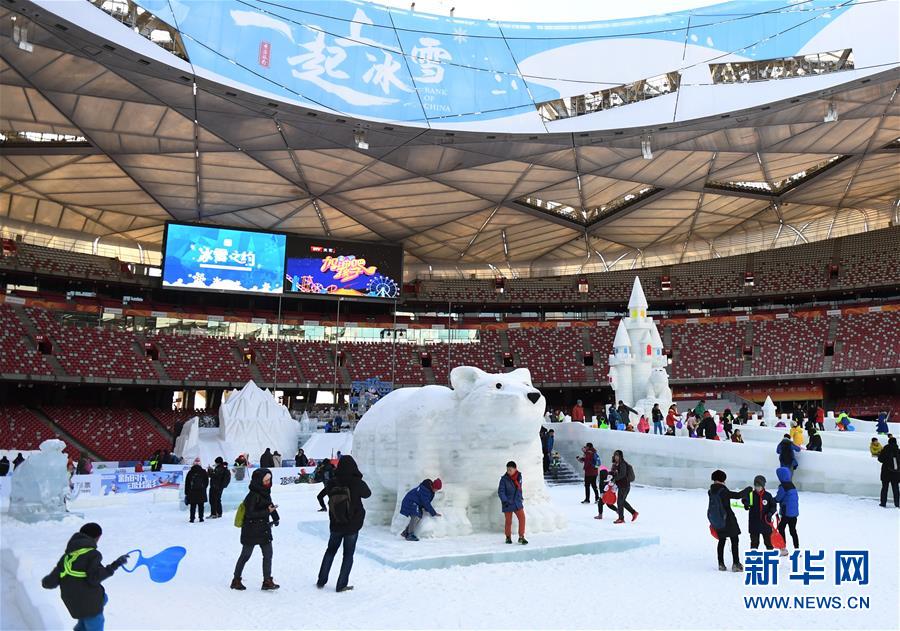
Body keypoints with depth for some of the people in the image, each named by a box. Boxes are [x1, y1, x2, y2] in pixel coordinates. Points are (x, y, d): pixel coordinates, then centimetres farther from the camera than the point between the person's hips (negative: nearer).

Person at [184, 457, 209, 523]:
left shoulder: (190, 472, -1)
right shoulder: (203, 472, -1)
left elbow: (187, 483, 2)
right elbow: (207, 482, 5)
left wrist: (186, 493, 9)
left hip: (192, 492, 0)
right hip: (201, 492, 0)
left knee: (193, 506, 5)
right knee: (201, 505, 7)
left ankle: (192, 519, 1)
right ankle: (201, 518, 7)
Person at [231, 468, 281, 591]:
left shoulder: (265, 492, 4)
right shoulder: (253, 495, -21)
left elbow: (270, 505, 15)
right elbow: (249, 514, -23)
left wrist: (275, 518, 2)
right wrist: (267, 511, -26)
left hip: (264, 529, 8)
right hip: (251, 531, -8)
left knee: (268, 554, 6)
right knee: (246, 555, 7)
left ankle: (267, 581, 13)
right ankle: (236, 580, 24)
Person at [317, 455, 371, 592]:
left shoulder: (332, 484, -13)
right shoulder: (357, 483, -19)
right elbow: (367, 494, 0)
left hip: (335, 525, 3)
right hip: (352, 525, -3)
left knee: (330, 550, 22)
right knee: (348, 554, 11)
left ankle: (321, 581, 27)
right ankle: (341, 585, 13)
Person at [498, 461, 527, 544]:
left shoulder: (519, 476, 0)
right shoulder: (504, 479, -15)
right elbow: (500, 491, -16)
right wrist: (504, 500, -28)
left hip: (517, 503, 3)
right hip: (508, 503, -3)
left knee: (522, 518, -8)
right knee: (508, 521, 6)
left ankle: (521, 537, 1)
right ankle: (508, 537, 25)